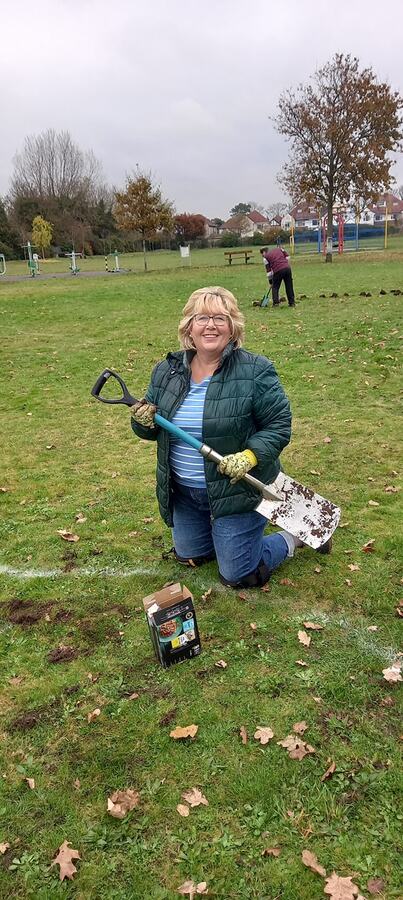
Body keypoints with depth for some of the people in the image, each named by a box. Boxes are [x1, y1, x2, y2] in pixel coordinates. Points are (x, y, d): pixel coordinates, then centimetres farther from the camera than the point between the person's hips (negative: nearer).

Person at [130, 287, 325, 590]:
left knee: (239, 576, 3)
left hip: (236, 489, -6)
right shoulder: (166, 372, -1)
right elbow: (154, 428, 8)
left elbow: (279, 426, -13)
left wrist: (250, 456, -29)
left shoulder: (256, 371, -17)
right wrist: (144, 422, -16)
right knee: (189, 557, 23)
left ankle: (294, 535, 26)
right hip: (183, 492, 6)